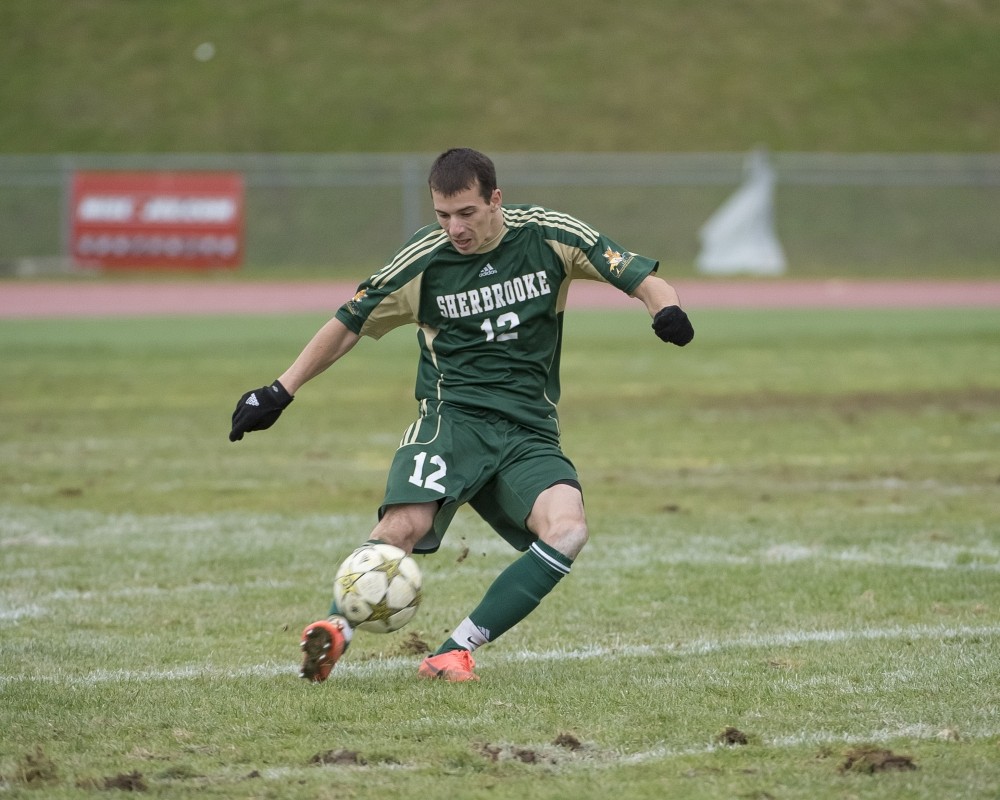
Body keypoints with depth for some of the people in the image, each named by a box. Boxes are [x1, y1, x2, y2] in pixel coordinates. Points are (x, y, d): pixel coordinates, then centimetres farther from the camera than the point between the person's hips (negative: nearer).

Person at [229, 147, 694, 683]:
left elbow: (639, 277, 3)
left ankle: (456, 651, -21)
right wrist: (280, 392, 9)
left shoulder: (547, 236, 0)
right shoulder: (424, 259, 0)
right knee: (402, 527, -31)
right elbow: (348, 325, 11)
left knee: (567, 531, -27)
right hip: (453, 414, -1)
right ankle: (334, 630, -21)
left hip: (529, 432, 1)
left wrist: (665, 307, -20)